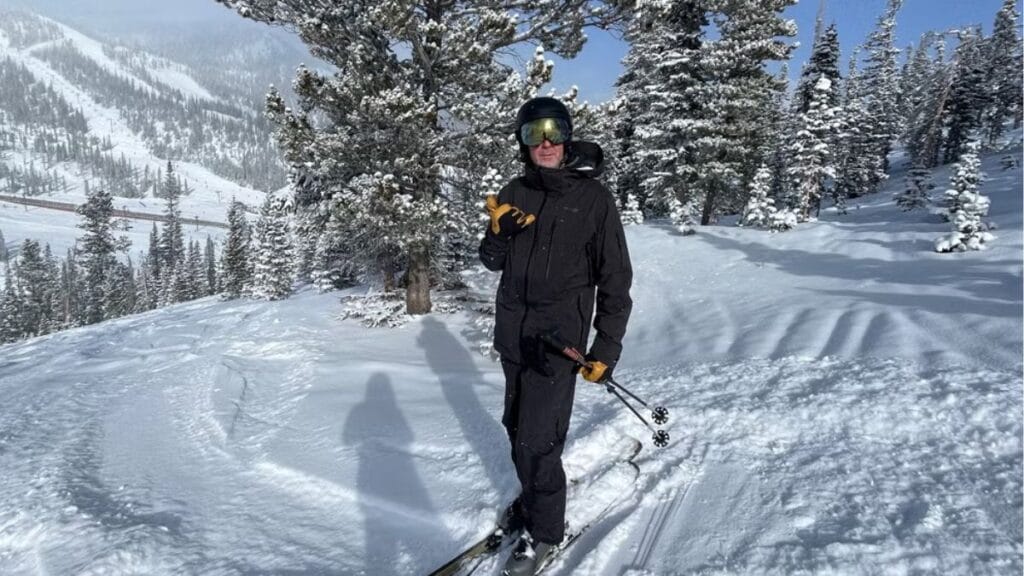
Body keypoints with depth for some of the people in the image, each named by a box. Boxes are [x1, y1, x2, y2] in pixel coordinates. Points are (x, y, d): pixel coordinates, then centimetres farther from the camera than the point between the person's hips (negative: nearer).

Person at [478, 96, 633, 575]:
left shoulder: (593, 197, -9)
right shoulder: (516, 193, 4)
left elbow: (614, 278, -6)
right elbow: (493, 262, 9)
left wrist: (606, 347, -9)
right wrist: (498, 232, -13)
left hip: (558, 338, -5)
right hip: (513, 334, 5)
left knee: (536, 440, -4)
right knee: (517, 427, 16)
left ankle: (544, 528, 18)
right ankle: (532, 498, 39)